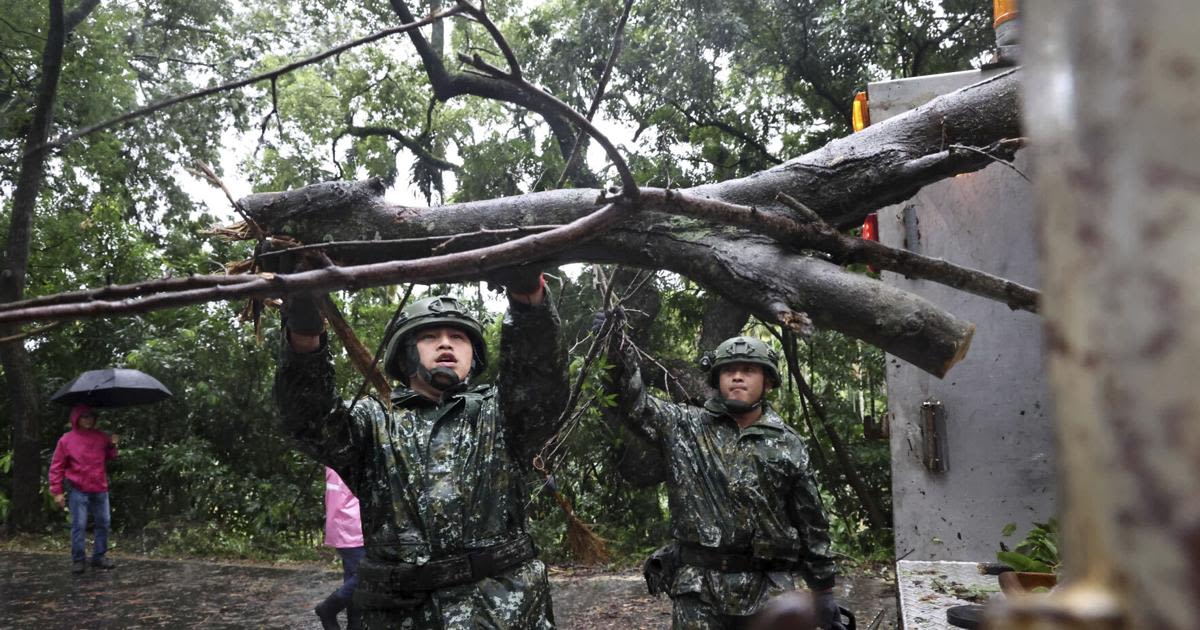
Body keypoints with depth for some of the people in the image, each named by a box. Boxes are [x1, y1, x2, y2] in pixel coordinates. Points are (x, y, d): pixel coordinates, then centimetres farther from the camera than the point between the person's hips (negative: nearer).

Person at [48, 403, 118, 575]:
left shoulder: (101, 437, 6)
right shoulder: (66, 440, -2)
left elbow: (109, 458, 20)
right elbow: (56, 467, 0)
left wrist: (112, 446, -2)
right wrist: (57, 491, -4)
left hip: (100, 489, 4)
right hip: (78, 490, -3)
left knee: (103, 523, 6)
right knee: (79, 525, -4)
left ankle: (99, 556, 17)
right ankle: (78, 560, 5)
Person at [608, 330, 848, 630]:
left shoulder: (787, 445, 6)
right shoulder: (686, 427, 5)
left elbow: (811, 524, 9)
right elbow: (633, 402, -6)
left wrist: (824, 591, 9)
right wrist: (615, 342, -18)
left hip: (768, 589, 1)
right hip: (698, 588, -1)